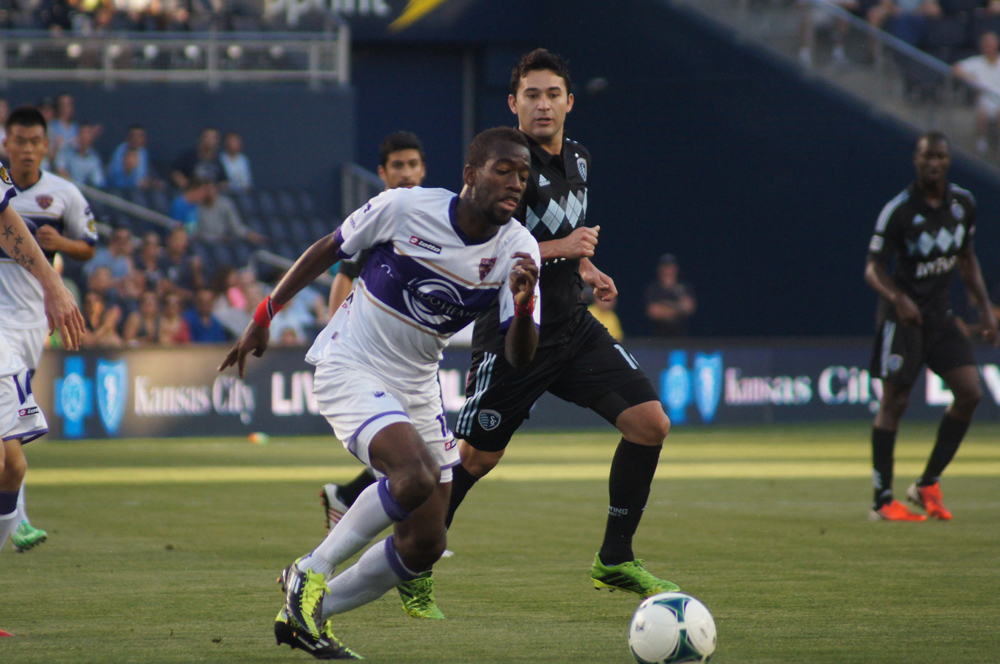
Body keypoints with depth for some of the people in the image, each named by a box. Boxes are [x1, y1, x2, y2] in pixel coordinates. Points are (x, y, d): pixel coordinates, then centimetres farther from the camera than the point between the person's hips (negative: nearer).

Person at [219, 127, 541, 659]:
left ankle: (307, 614, 20)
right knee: (418, 475, -31)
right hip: (350, 370, -6)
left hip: (417, 388, 6)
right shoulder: (404, 208, -17)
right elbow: (326, 252, -1)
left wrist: (524, 305, -34)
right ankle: (311, 572, -13)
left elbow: (519, 359, -13)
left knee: (425, 546, 2)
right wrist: (263, 318, 6)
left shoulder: (519, 250, -7)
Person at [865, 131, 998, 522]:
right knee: (894, 402, -7)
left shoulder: (963, 204, 4)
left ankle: (927, 485, 8)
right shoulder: (899, 210, -14)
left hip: (941, 313, 6)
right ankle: (882, 501, -2)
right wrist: (898, 298, -32)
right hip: (903, 314, -6)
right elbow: (873, 269, -13)